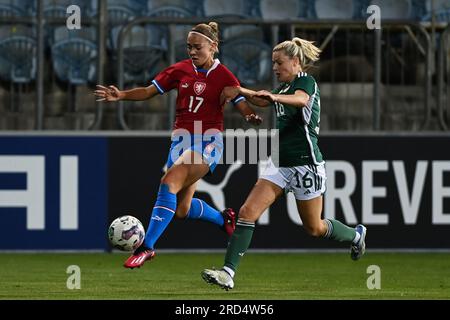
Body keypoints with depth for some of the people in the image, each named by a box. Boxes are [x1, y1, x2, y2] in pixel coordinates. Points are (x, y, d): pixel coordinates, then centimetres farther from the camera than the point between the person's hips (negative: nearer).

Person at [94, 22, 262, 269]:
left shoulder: (223, 76, -4)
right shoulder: (180, 70, 7)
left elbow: (244, 107, -9)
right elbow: (148, 91, 8)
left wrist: (251, 116, -32)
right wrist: (121, 96, -8)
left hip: (208, 141, -6)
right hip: (182, 139, 6)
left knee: (169, 182, -25)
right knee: (182, 209, 5)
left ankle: (147, 246, -22)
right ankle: (224, 219, 36)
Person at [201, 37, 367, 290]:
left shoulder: (307, 82, -12)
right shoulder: (286, 87, 12)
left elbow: (301, 100, -37)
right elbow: (264, 101, 33)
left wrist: (275, 97, -57)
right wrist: (241, 91, 17)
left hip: (306, 164, -8)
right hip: (281, 163, 8)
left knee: (314, 228, 7)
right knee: (248, 211, -10)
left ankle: (356, 235, 37)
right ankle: (228, 273, -16)